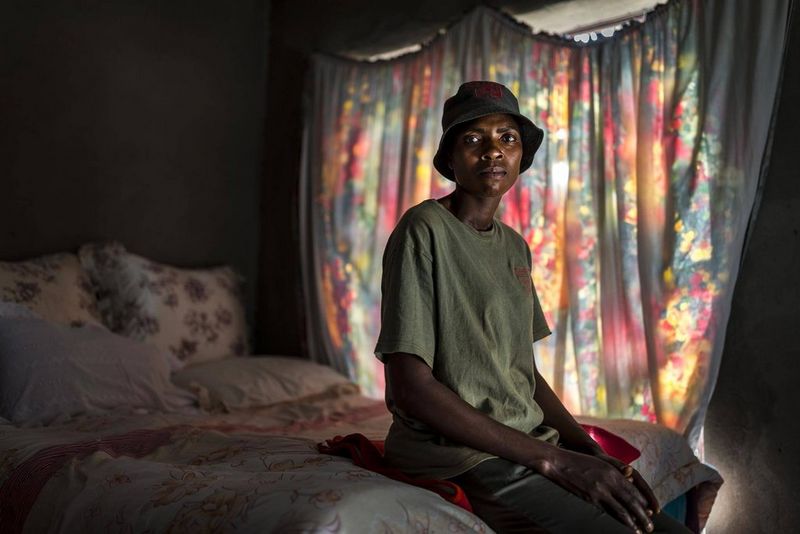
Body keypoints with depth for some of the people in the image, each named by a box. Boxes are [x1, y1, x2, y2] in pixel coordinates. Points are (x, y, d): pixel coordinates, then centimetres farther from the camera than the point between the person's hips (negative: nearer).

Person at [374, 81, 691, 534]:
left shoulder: (515, 246, 13)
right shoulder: (424, 230, -11)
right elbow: (411, 387, -17)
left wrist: (591, 452, 0)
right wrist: (552, 459, -17)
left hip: (526, 445, 7)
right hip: (458, 456, -7)